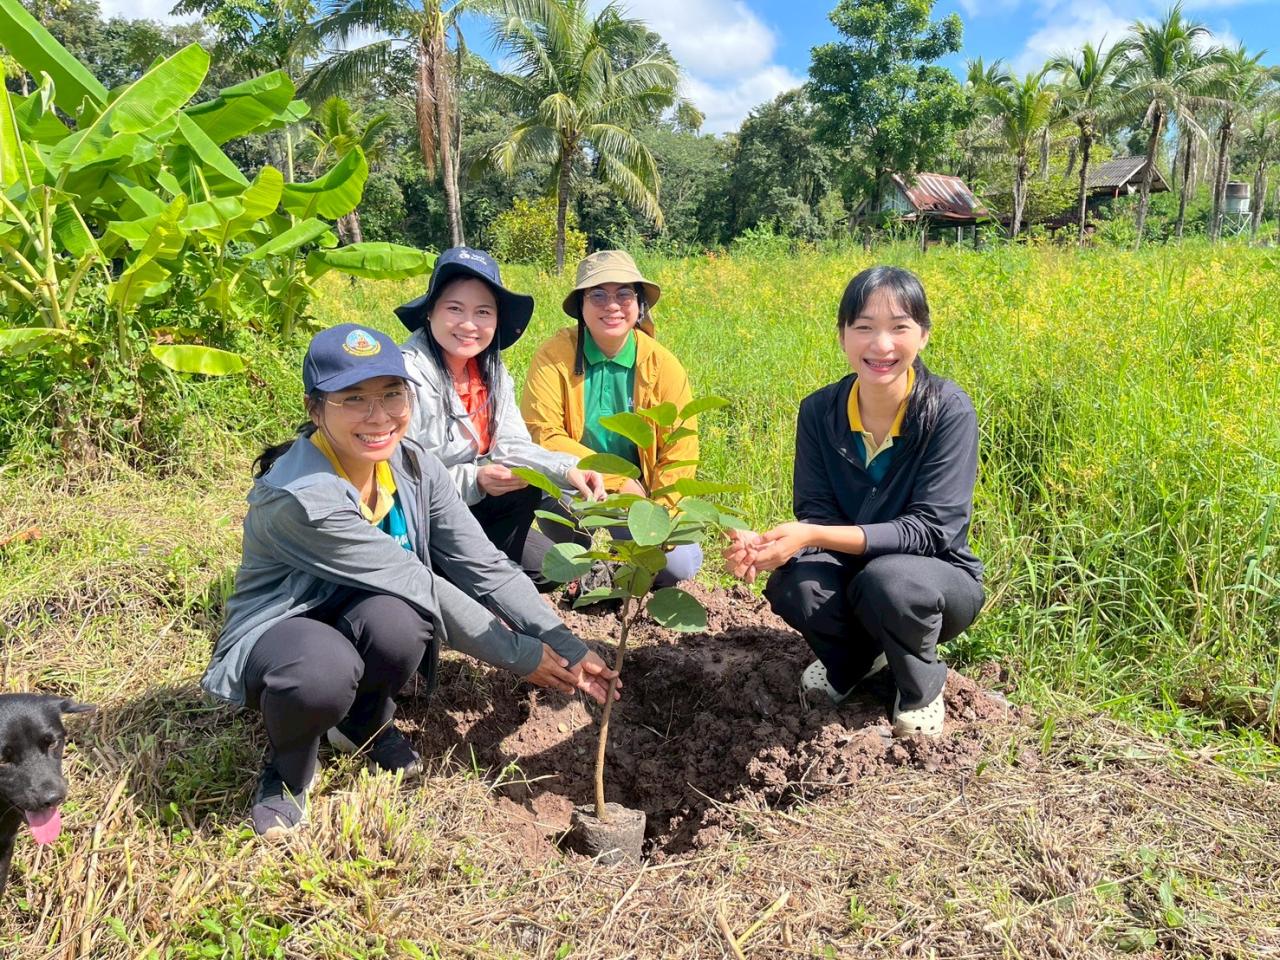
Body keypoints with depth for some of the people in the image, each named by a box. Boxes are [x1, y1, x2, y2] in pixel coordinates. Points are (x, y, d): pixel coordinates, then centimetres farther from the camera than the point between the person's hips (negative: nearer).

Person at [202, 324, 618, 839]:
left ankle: (366, 721, 4)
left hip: (357, 620, 5)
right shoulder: (300, 498, -31)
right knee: (324, 670, -40)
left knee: (395, 619, -31)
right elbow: (420, 585, -28)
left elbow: (485, 568, -10)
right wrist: (520, 656, -20)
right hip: (277, 636, -5)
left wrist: (568, 648, -16)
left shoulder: (414, 466, -11)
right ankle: (287, 768, -3)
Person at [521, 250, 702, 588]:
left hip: (640, 496, 2)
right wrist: (617, 479, -22)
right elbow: (541, 435, -21)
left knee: (680, 563, -18)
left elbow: (680, 452, -8)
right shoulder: (554, 355, -15)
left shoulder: (663, 365, -9)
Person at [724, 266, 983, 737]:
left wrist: (812, 536, -36)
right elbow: (815, 514, -11)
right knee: (792, 585, -30)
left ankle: (922, 686, -2)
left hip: (936, 575, -2)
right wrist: (766, 543, -35)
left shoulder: (949, 411, -21)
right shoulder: (819, 411, -11)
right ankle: (852, 659, 6)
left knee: (887, 579, -37)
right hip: (853, 569, 3)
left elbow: (931, 529, -25)